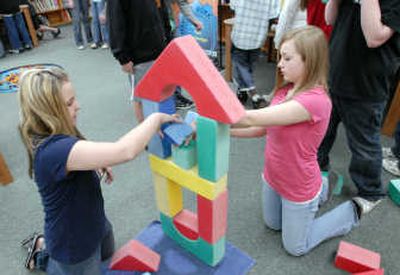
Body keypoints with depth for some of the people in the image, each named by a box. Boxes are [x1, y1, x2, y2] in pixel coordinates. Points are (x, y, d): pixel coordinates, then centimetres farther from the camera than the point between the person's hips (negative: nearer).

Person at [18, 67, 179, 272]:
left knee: (107, 253, 34)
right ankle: (43, 254, 31)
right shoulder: (53, 150, -39)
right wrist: (156, 118, -34)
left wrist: (97, 165, -5)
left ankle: (45, 243, 38)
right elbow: (125, 151, -49)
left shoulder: (52, 138, -8)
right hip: (74, 244, -8)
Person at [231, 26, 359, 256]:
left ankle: (353, 210, 29)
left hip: (298, 188, -7)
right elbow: (261, 128, -5)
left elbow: (252, 118, -36)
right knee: (273, 225, 30)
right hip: (273, 178, 7)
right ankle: (321, 186, 39)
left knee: (296, 248, 17)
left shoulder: (315, 100, -33)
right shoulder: (286, 90, -5)